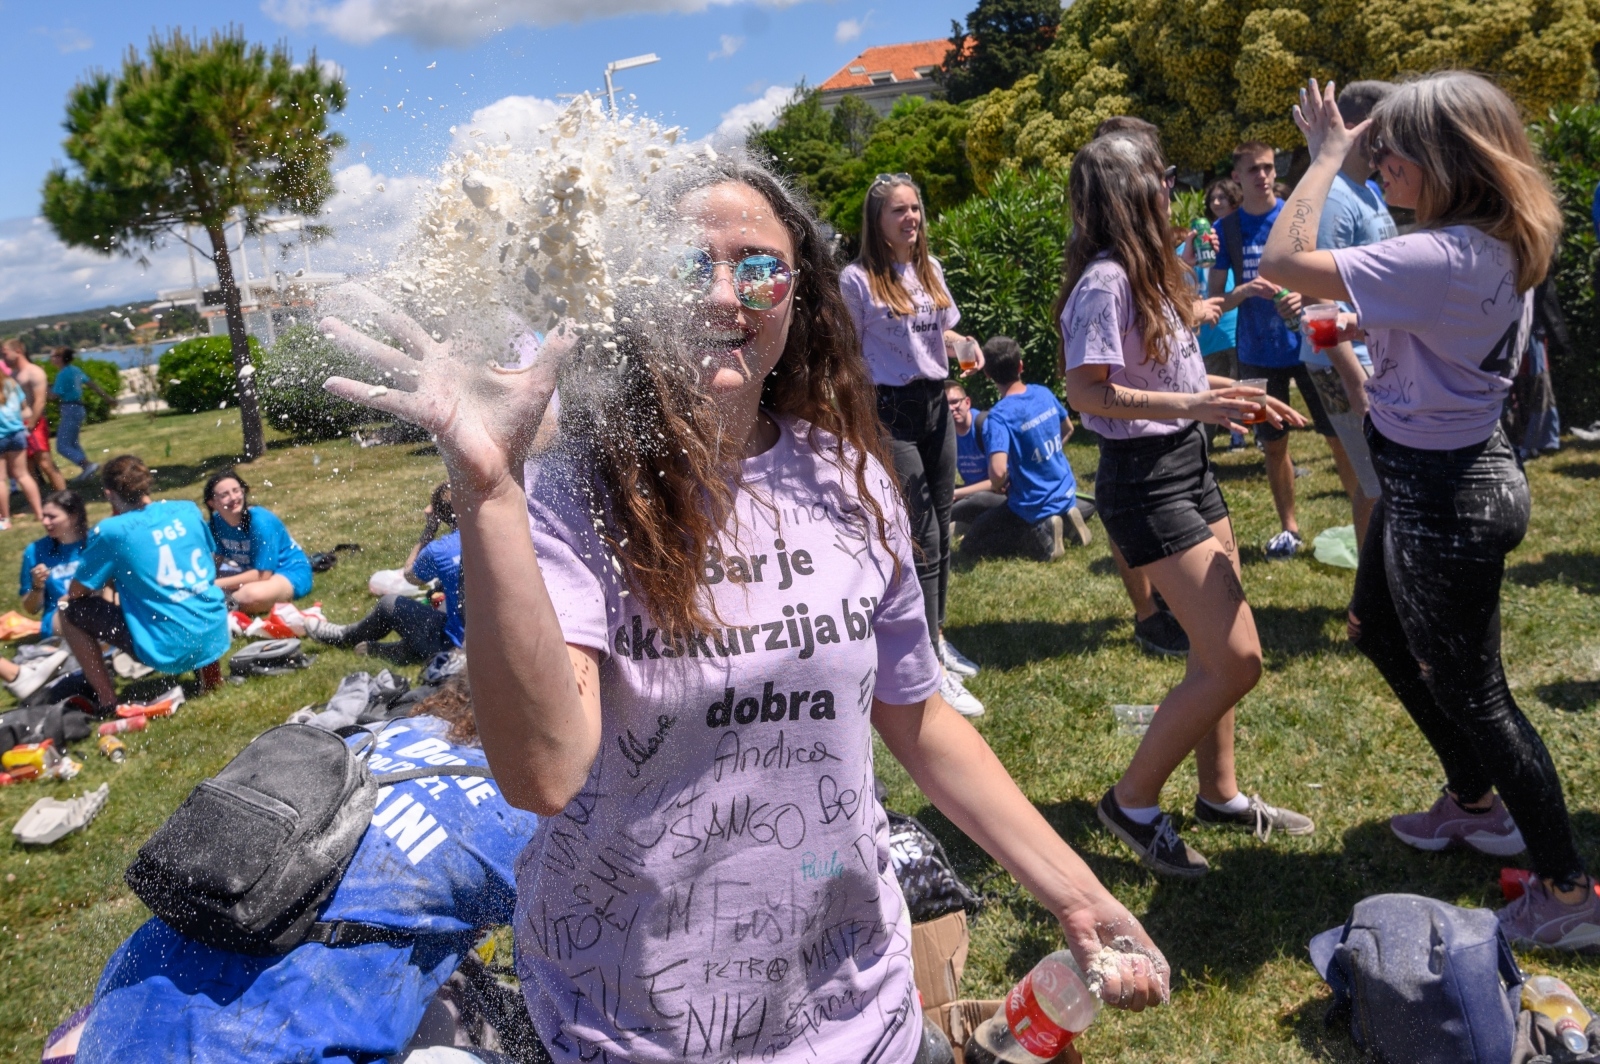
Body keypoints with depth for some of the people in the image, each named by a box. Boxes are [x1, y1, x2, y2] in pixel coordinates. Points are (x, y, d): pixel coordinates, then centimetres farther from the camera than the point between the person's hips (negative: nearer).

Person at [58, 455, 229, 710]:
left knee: (69, 612, 9)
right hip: (216, 634, 5)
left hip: (169, 650, -5)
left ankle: (106, 698, 8)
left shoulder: (111, 531, -8)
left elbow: (75, 592, 1)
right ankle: (209, 670, 26)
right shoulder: (188, 509, 4)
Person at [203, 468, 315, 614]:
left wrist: (218, 584, -23)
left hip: (289, 573, -6)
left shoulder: (260, 522, -26)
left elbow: (263, 574, -24)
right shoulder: (217, 521, -8)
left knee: (252, 596, -35)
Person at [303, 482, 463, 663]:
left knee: (389, 604, 14)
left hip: (457, 646, -4)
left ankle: (344, 637, 39)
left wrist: (428, 531, 10)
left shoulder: (440, 550, -14)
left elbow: (410, 575, 9)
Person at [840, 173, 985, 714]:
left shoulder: (931, 269, 11)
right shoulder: (857, 278, -9)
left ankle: (936, 637, 30)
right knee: (922, 537, -8)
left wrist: (963, 343, 0)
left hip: (935, 405, 7)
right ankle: (932, 670, -2)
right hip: (891, 411, -7)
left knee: (941, 528, 13)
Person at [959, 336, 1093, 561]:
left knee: (970, 545, 6)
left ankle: (1040, 535, -9)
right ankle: (1065, 516, 8)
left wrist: (999, 487, -14)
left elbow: (998, 471, -37)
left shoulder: (999, 416, -25)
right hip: (1066, 492, 7)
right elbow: (1068, 429, 15)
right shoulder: (1044, 393, -3)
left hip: (1034, 507, -7)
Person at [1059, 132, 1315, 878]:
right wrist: (1191, 405, -32)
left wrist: (1238, 396, 19)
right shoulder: (1105, 280, -18)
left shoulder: (1148, 272, 11)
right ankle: (1132, 803, 7)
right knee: (1236, 660, -9)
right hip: (1144, 479, -10)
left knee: (1217, 646, 17)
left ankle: (1220, 794, 33)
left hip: (1187, 465, 10)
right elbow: (1085, 391, -24)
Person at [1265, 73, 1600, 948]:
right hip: (1440, 473, 10)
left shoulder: (1439, 260, -29)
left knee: (1472, 694, 4)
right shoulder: (1500, 246, 1)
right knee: (1378, 630, 28)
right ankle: (1476, 803, 45)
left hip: (1442, 498, -10)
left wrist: (1326, 155, -17)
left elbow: (1282, 260, -30)